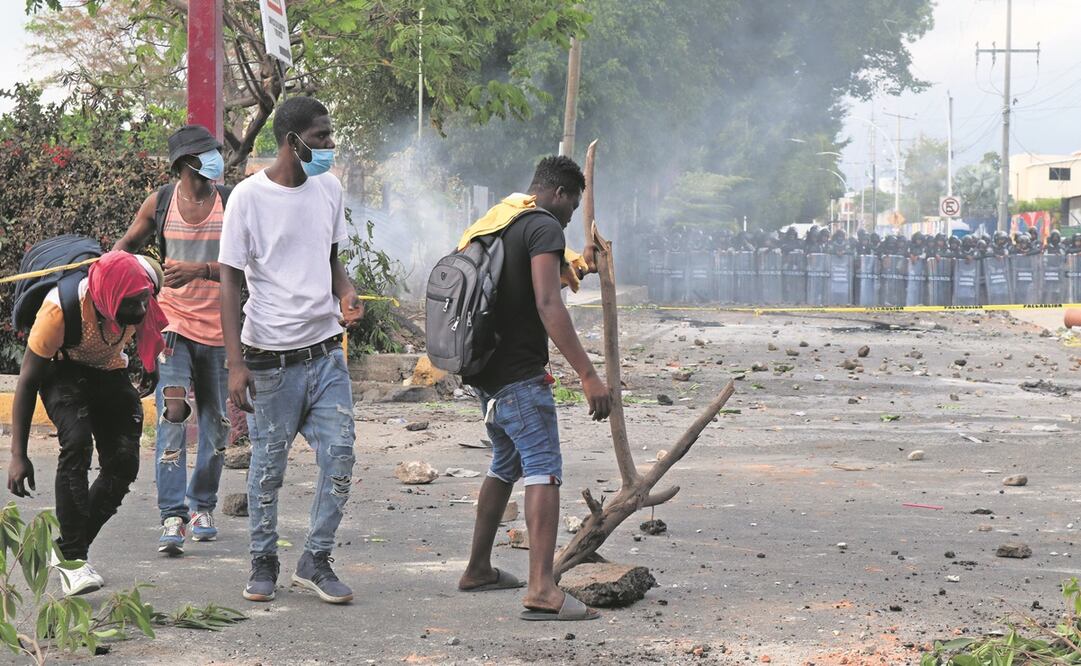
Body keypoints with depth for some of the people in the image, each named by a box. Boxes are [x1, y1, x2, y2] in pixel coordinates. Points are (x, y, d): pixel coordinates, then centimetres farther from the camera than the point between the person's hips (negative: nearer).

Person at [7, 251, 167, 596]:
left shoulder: (147, 277, -26)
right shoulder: (60, 310, -37)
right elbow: (28, 380, -26)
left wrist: (151, 363, 16)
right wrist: (18, 454, -29)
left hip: (110, 371, 4)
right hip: (63, 370, -4)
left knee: (123, 463, -10)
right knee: (77, 443, -29)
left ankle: (71, 548, 7)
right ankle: (71, 556, -20)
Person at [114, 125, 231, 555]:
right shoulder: (159, 203, 1)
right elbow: (130, 242, 18)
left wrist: (199, 270, -26)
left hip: (218, 326, 1)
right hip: (174, 321, -1)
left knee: (216, 422, 9)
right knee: (172, 414, -16)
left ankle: (202, 507, 29)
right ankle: (172, 517, -18)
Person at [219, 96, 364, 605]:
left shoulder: (329, 189, 7)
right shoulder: (249, 197, -10)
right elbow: (229, 281, -8)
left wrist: (345, 295, -5)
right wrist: (236, 363, -14)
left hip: (326, 352, 5)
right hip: (272, 358, -4)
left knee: (340, 457, -2)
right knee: (268, 466, 5)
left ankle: (315, 561, 11)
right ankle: (264, 563, 21)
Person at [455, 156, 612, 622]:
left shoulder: (490, 224, 17)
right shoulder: (543, 228, -11)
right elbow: (548, 306, -23)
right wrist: (588, 375, -27)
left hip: (484, 369, 10)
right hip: (520, 373, -9)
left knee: (506, 465, 24)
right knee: (544, 471, -14)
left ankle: (478, 569, 32)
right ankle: (542, 590, -26)